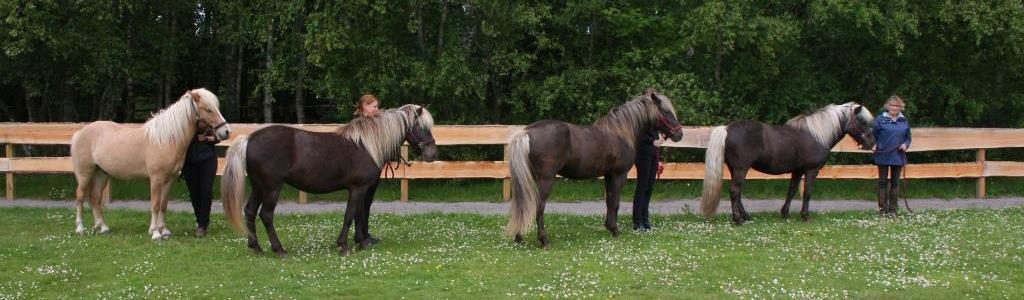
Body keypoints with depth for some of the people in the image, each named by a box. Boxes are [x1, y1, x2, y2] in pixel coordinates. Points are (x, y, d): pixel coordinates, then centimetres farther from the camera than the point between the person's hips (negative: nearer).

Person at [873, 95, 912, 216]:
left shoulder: (904, 121, 7)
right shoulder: (880, 120, -2)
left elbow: (908, 137, 13)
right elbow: (873, 135, -1)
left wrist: (905, 145, -6)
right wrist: (873, 144, -15)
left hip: (898, 156, 3)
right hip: (883, 155, -3)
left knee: (895, 182, 8)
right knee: (883, 182, 3)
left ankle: (893, 209, 15)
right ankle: (883, 209, 9)